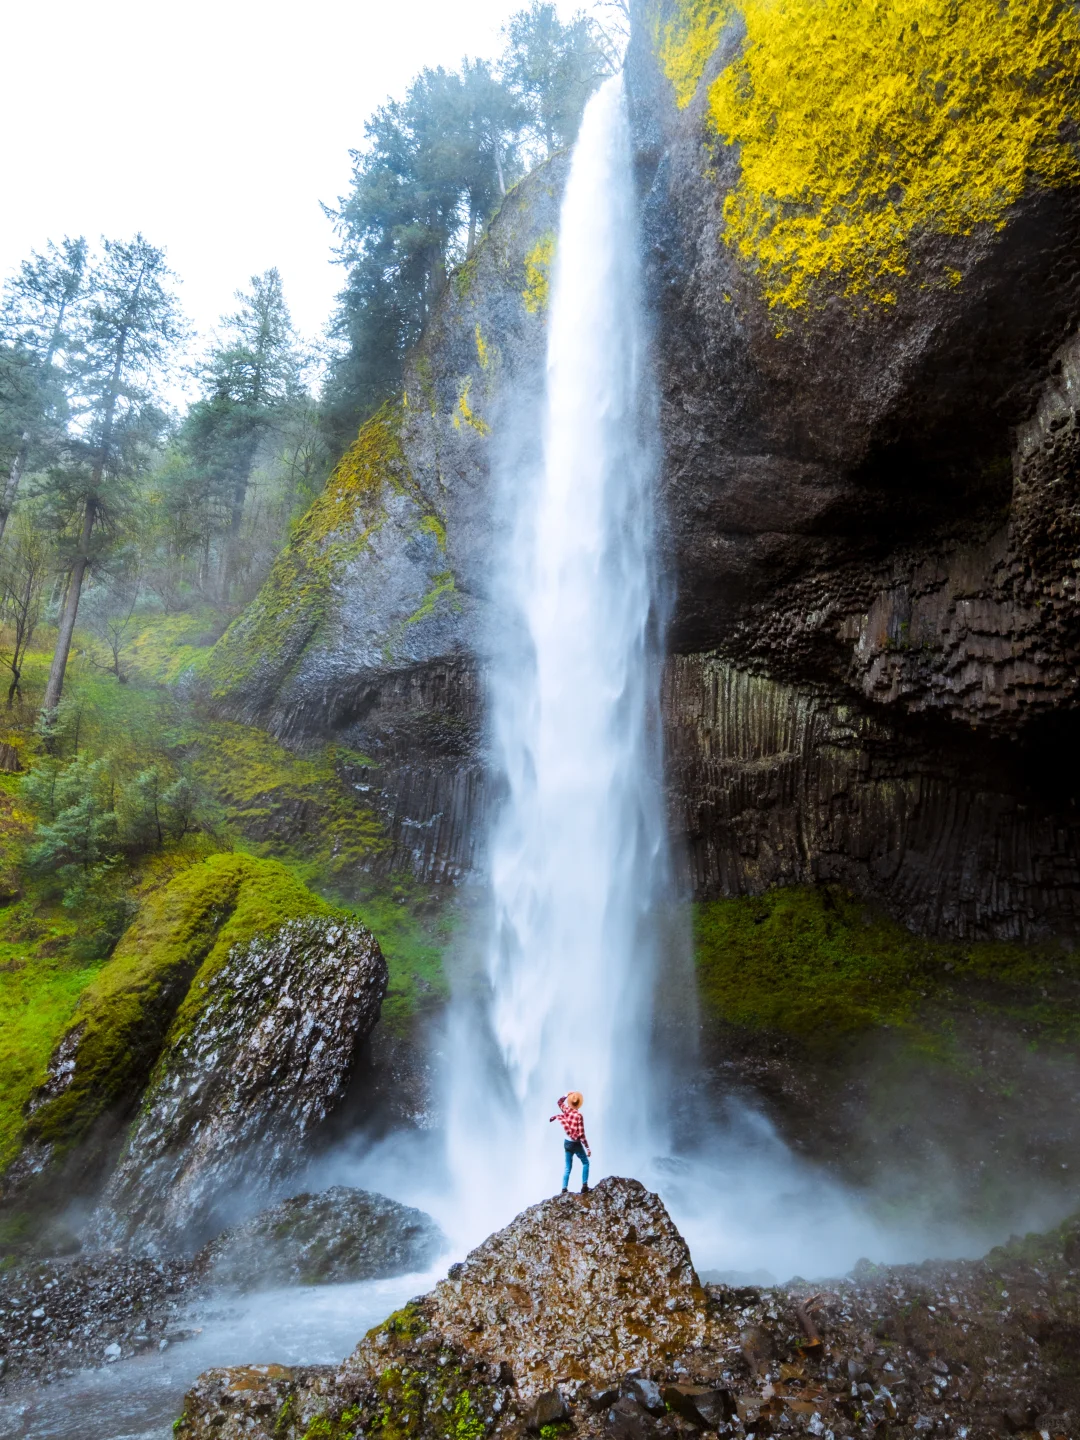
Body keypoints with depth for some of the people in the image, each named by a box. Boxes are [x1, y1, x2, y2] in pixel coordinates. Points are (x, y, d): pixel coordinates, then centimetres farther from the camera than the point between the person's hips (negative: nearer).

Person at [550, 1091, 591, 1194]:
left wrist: (566, 1095, 8)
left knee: (567, 1167, 14)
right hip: (576, 1144, -5)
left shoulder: (566, 1110, -7)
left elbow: (560, 1102, 17)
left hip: (567, 1142, 5)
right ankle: (584, 1186, 5)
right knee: (585, 1163, 15)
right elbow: (581, 1135, -20)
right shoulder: (578, 1115, -22)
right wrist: (587, 1148, -14)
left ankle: (564, 1189, 8)